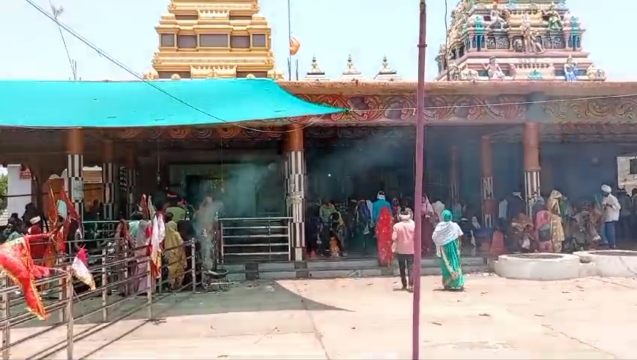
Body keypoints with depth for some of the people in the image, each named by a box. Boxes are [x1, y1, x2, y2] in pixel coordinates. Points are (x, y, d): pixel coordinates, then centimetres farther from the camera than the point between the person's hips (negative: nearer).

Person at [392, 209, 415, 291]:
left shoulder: (397, 225, -9)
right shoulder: (413, 224, -6)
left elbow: (394, 238, -13)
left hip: (400, 250, 0)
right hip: (411, 249, 0)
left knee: (402, 268, 13)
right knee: (411, 267, 1)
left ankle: (404, 285, 19)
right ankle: (410, 284, -12)